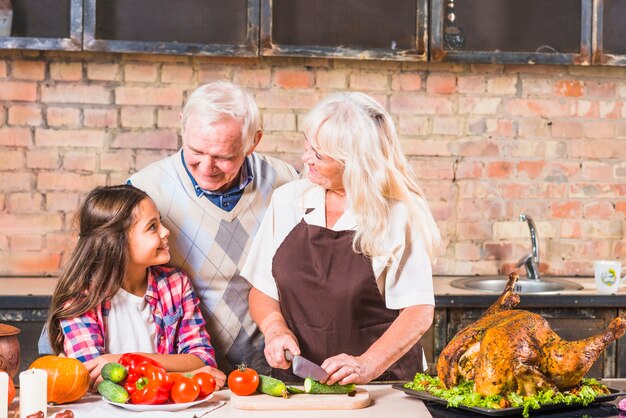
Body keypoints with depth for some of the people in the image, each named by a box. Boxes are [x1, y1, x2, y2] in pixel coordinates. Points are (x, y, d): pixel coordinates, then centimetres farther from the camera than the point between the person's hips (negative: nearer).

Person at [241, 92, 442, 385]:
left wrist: (368, 365, -20)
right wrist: (275, 329, -7)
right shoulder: (287, 200, 7)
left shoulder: (399, 214, -5)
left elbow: (419, 311, -8)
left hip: (381, 383, -3)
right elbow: (262, 290, 12)